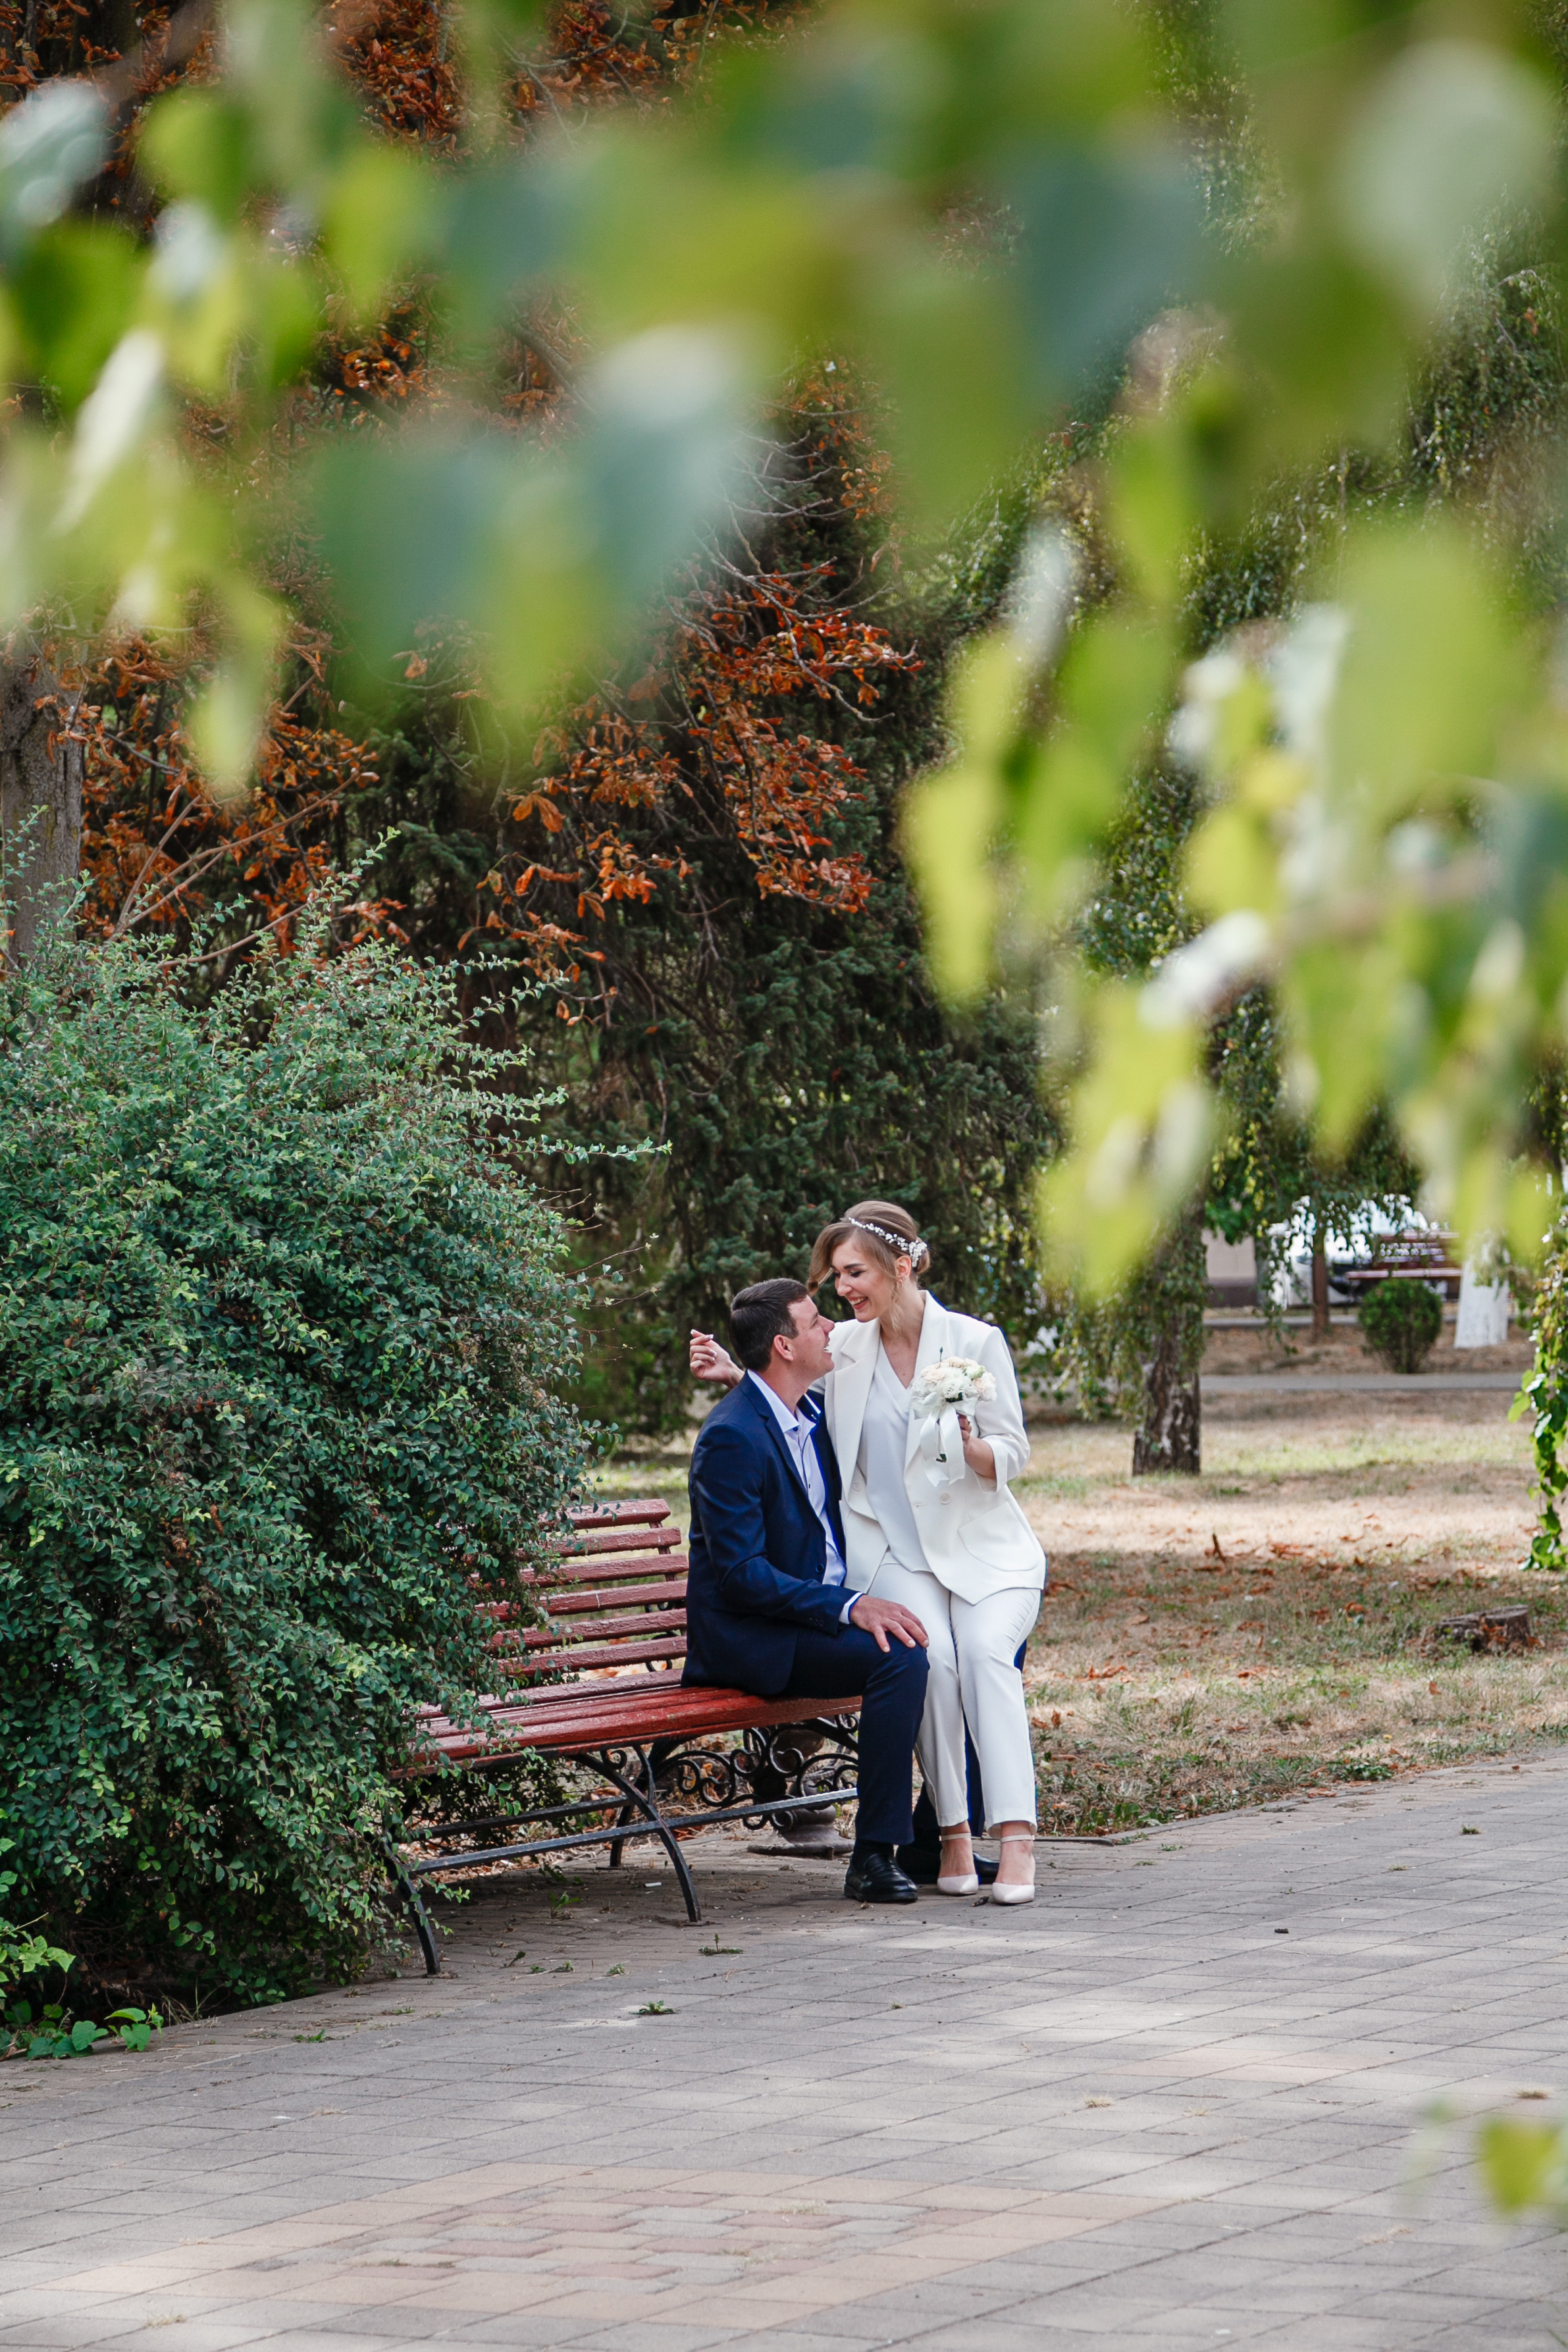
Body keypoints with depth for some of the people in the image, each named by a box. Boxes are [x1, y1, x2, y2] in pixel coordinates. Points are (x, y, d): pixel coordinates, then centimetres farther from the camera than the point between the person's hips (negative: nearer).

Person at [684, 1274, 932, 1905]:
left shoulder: (811, 1414, 10)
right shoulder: (732, 1438, -19)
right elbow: (741, 1574, -23)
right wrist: (849, 1608, -28)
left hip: (832, 1608, 9)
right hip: (751, 1639, -9)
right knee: (900, 1657, -30)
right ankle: (873, 1858, -25)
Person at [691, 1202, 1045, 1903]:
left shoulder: (975, 1342, -2)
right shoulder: (846, 1349, 6)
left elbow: (1014, 1451, -1)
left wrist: (969, 1450, -22)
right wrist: (734, 1374, 4)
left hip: (984, 1546, -2)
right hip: (895, 1551, 2)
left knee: (987, 1653, -30)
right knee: (930, 1654, -29)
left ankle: (1015, 1840, -36)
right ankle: (952, 1832, -23)